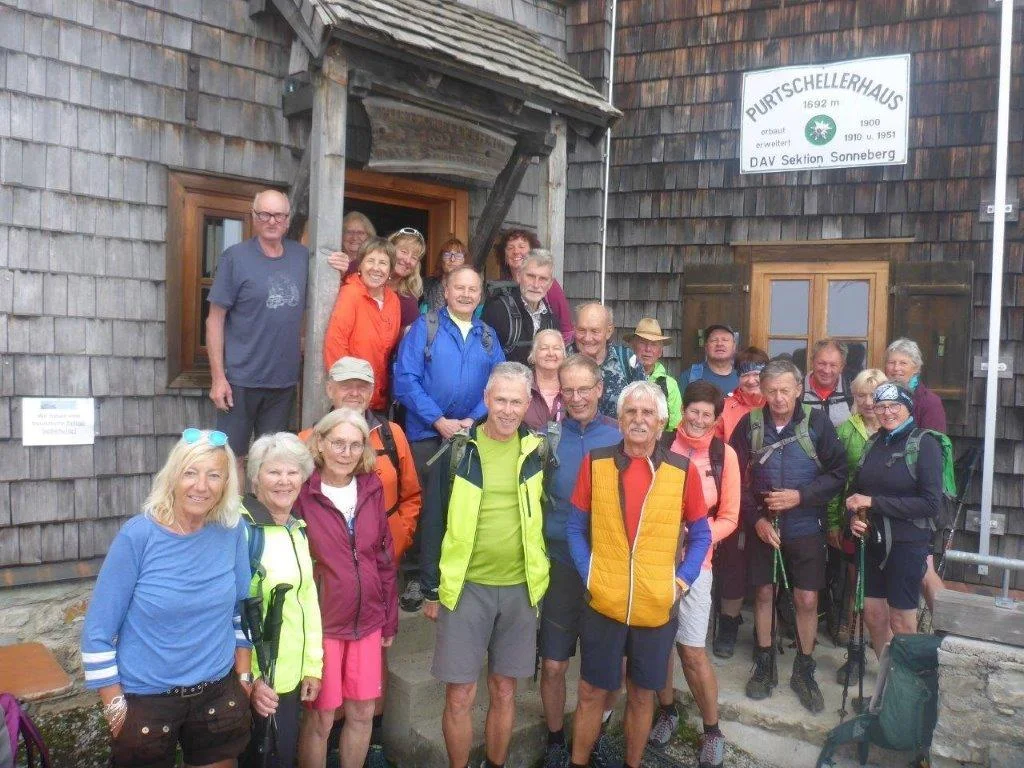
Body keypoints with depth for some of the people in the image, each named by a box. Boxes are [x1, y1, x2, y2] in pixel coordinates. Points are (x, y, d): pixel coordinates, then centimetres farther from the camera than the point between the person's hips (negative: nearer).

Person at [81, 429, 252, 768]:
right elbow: (98, 631, -10)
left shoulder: (232, 532, -5)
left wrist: (243, 676, 8)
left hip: (219, 694, 3)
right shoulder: (137, 535, -15)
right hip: (145, 700, -3)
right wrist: (115, 706, -9)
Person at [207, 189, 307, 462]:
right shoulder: (235, 257, -6)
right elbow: (215, 319, -7)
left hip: (285, 379, 4)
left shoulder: (301, 256, 6)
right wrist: (218, 377, -12)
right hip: (241, 379, -4)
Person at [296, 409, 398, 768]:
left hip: (367, 622, 4)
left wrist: (390, 619, 10)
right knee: (320, 717, 6)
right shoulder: (302, 492, -12)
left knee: (362, 713, 13)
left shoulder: (371, 488, 2)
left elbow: (384, 558, 8)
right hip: (321, 624, -4)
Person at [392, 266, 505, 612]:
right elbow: (405, 380, -10)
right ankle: (415, 576, 16)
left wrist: (473, 420, -12)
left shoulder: (488, 336, 9)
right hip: (427, 433, -3)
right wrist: (439, 421, -15)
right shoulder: (424, 327, -2)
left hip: (472, 435, 3)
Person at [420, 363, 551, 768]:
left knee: (504, 692, 14)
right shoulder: (459, 449, -5)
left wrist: (540, 575, 5)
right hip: (466, 586, -2)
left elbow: (547, 514, 9)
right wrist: (432, 589, -1)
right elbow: (434, 523, -2)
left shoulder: (536, 450, 0)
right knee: (460, 695, 4)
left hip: (519, 588, 2)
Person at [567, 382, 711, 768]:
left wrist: (682, 581, -4)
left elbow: (700, 535, 6)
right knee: (592, 692, 12)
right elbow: (575, 528, 4)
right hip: (603, 604, 0)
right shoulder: (595, 463, -3)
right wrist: (589, 576, -5)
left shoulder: (683, 469, -3)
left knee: (642, 694, 16)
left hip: (657, 607, 1)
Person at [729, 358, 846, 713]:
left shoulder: (817, 422, -9)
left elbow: (838, 473, -6)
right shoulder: (749, 424, -6)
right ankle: (765, 665, 29)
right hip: (763, 526, 1)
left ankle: (804, 671, 23)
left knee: (807, 600, 3)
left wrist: (801, 496, -18)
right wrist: (755, 518, -10)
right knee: (763, 593, 12)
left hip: (806, 527, -1)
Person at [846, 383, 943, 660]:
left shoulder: (924, 444, -10)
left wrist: (873, 503, -19)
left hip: (907, 543, -6)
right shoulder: (873, 443, 8)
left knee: (901, 620, 4)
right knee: (873, 613, 13)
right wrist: (854, 517, -5)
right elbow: (858, 491, 17)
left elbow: (931, 503, -17)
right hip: (872, 541, 6)